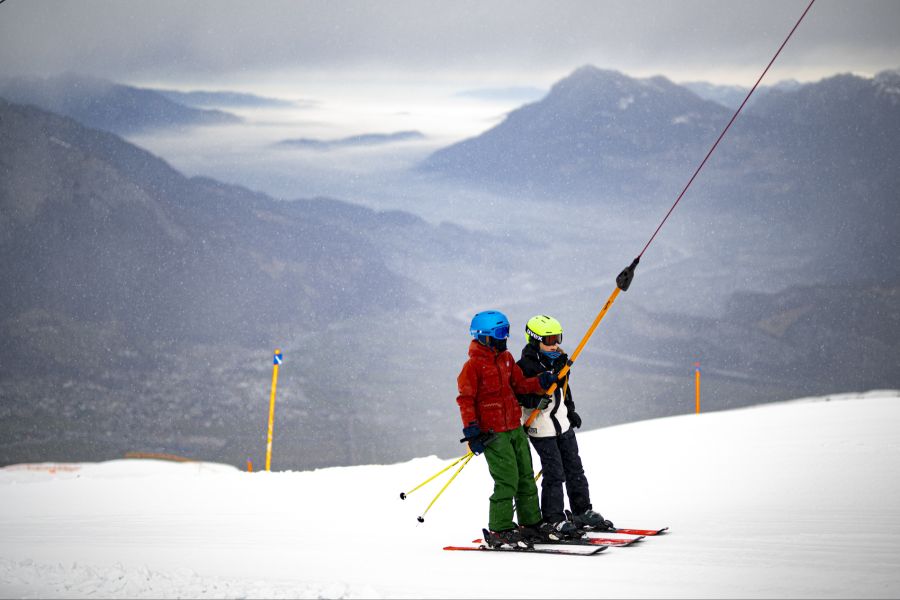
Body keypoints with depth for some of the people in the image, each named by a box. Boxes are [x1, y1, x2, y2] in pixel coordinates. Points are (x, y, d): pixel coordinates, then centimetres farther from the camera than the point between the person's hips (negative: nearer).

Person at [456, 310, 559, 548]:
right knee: (507, 479, -11)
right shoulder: (473, 365, -12)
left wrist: (541, 382, -4)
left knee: (526, 476, 12)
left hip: (515, 428, 8)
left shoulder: (506, 358, 10)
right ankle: (499, 530, -3)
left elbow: (519, 384, 15)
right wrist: (472, 430, -17)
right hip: (493, 433, -8)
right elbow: (466, 399, -12)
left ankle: (531, 524, 22)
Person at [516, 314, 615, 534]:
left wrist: (571, 411, 22)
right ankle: (553, 519, 1)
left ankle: (583, 512, 23)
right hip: (541, 427, -8)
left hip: (563, 423, 8)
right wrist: (536, 400, -32)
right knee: (554, 473, -8)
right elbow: (517, 394, -16)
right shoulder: (525, 366, -17)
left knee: (574, 468, 13)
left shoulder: (558, 360, 8)